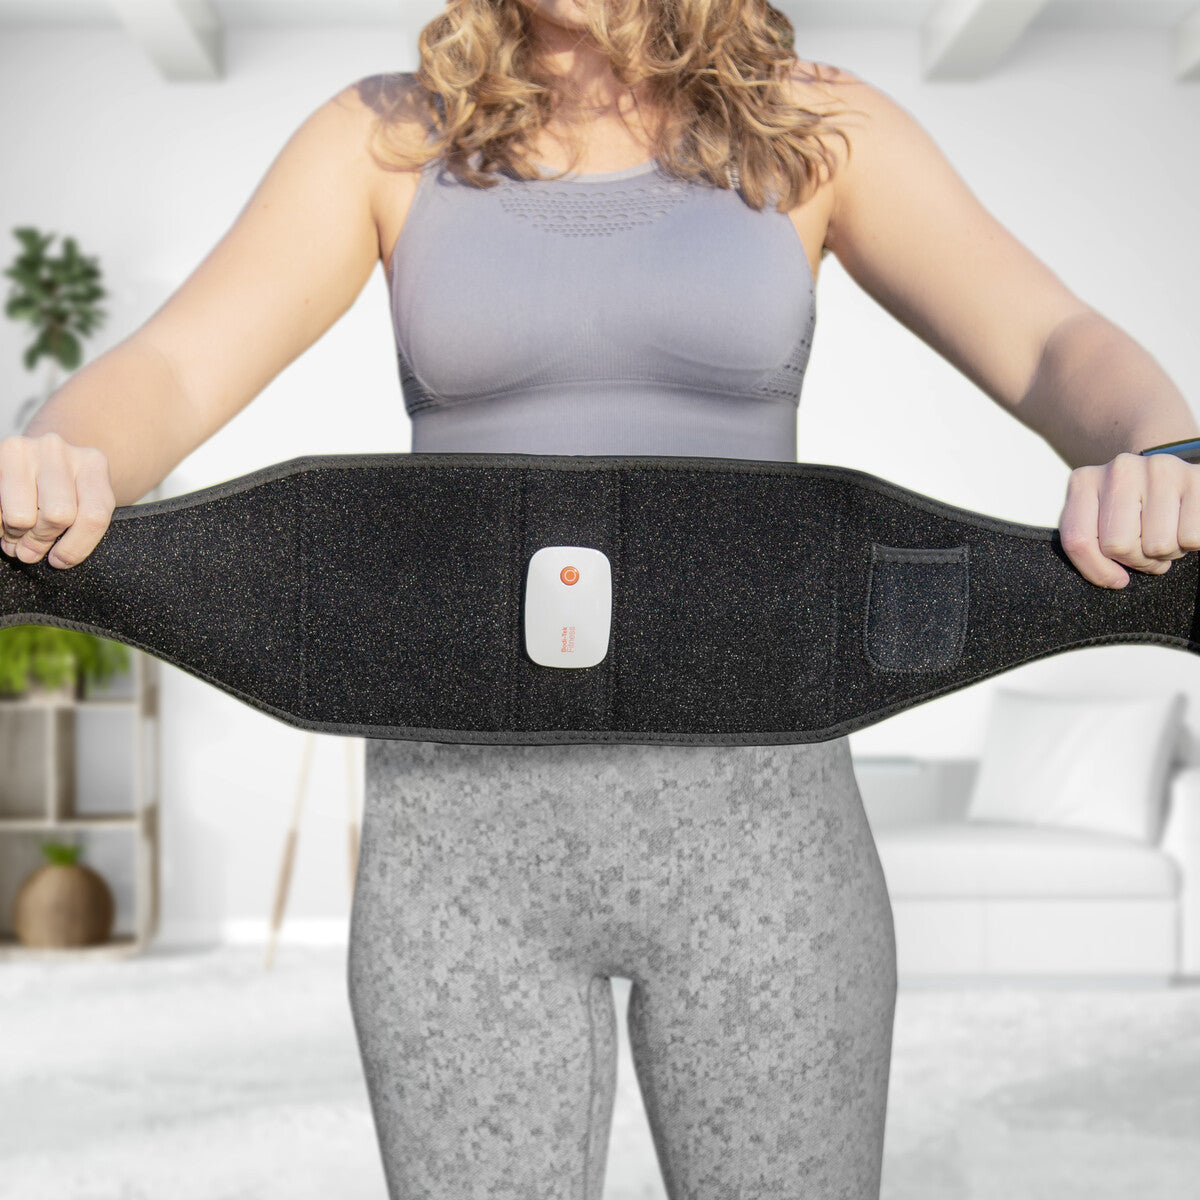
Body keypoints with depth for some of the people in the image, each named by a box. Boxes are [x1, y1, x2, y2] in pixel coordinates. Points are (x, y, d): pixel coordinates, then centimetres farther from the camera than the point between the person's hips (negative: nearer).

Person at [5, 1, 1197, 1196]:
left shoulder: (818, 125, 3)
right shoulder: (384, 135, 4)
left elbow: (1068, 359, -11)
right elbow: (157, 381, -9)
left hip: (745, 826, 0)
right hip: (472, 836, 1)